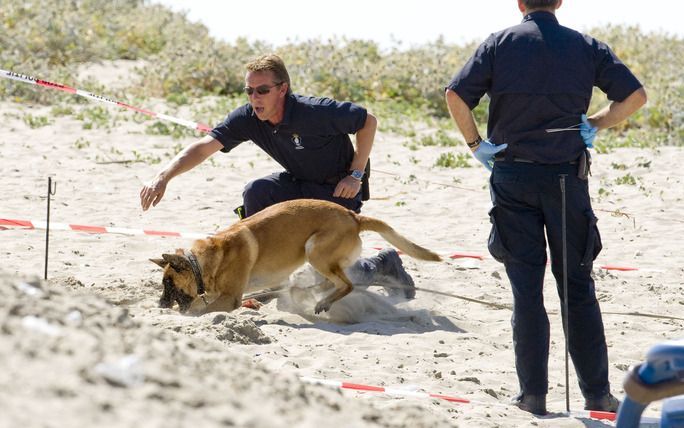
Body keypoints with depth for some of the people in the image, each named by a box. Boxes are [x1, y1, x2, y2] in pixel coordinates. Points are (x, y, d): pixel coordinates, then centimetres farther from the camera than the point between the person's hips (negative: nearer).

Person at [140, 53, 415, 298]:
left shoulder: (314, 111, -31)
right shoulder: (247, 118, -16)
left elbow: (368, 121, -19)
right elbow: (203, 147, -24)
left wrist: (356, 175, -20)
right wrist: (163, 177, -39)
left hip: (338, 190, -6)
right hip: (300, 184, 6)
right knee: (256, 193, -22)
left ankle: (382, 267, 18)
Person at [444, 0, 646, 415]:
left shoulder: (500, 43, 0)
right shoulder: (586, 46, 4)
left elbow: (455, 95, -10)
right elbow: (635, 95, 1)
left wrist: (476, 143, 2)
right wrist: (595, 124, 10)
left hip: (512, 176, -1)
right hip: (567, 176, 1)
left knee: (527, 287, 3)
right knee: (578, 286, 8)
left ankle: (533, 394, 1)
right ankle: (597, 393, 9)